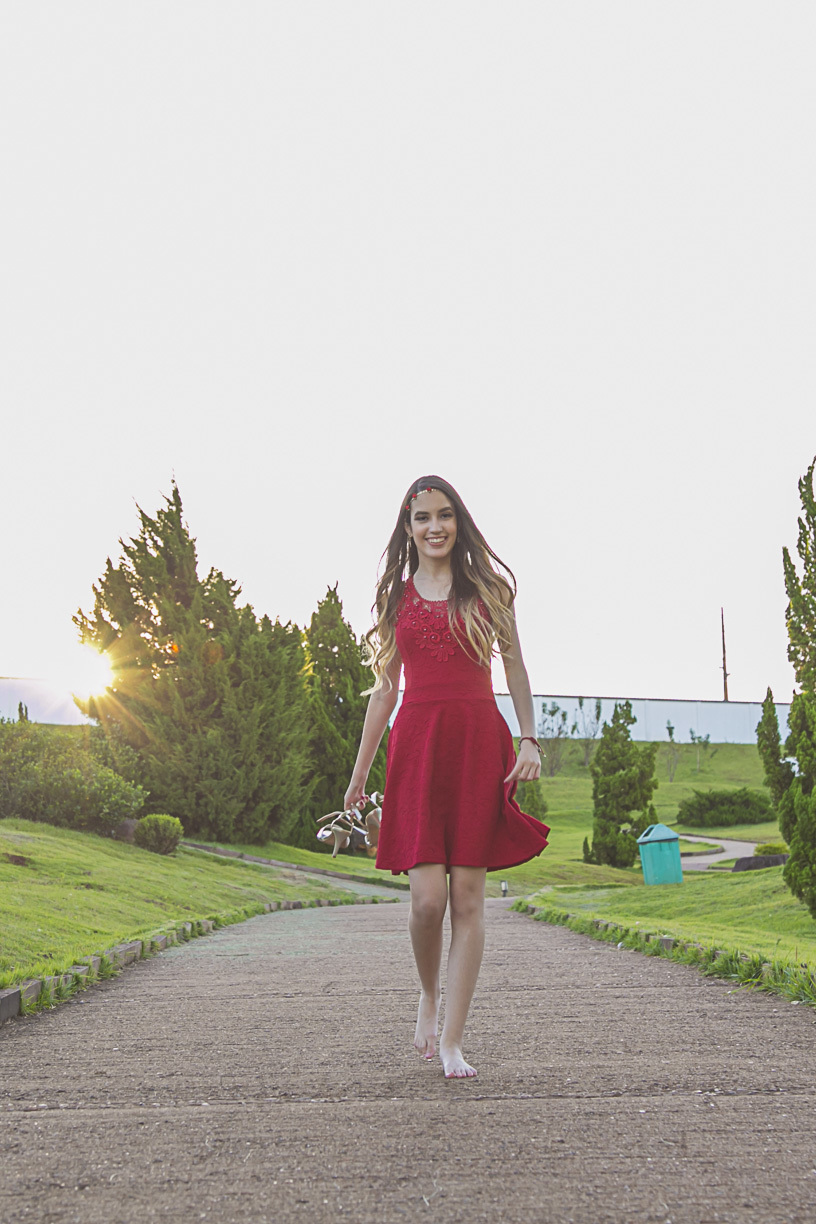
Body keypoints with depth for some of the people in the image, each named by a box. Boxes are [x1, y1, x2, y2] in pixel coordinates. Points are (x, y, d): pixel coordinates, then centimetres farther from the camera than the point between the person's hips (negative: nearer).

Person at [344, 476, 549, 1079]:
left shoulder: (488, 588, 10)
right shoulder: (396, 595, 14)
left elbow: (516, 671, 11)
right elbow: (385, 688, 16)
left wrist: (530, 740, -2)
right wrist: (360, 771, 15)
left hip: (479, 743, 0)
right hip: (417, 743, 0)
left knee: (468, 897, -2)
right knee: (428, 897, -11)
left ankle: (452, 1043, 5)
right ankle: (428, 995, 20)